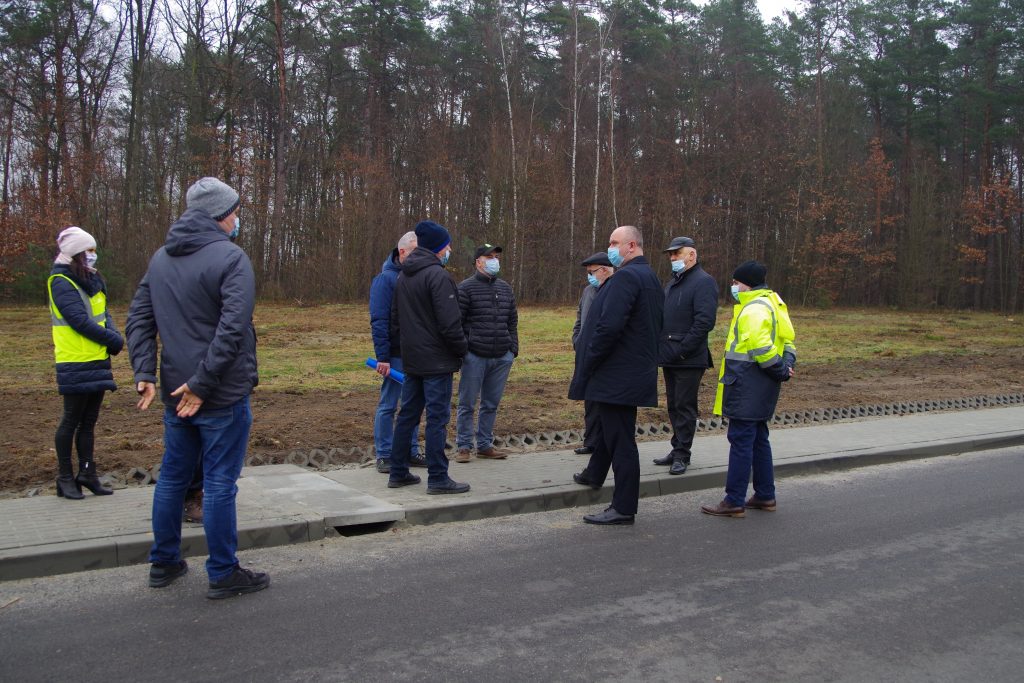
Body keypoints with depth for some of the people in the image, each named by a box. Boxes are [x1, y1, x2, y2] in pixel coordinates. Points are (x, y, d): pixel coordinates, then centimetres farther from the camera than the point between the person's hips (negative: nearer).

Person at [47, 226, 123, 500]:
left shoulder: (92, 279, 13)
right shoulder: (61, 283, -12)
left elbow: (103, 314, 12)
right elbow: (80, 321, -18)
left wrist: (113, 336, -9)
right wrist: (115, 341, -11)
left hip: (97, 362, 7)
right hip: (75, 365, -7)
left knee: (89, 421, 13)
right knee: (71, 421, 2)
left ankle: (87, 473, 20)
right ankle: (65, 478, 12)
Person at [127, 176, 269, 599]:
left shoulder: (161, 258, 11)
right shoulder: (230, 257, -14)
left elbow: (138, 318, 10)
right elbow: (232, 329, -23)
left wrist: (144, 372, 4)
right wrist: (202, 384, -19)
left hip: (176, 393, 7)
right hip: (223, 395, -7)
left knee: (173, 477, 18)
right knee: (219, 483, 1)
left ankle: (164, 562, 30)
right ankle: (223, 575, 11)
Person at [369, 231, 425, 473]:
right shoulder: (385, 279, -9)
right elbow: (378, 321, -13)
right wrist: (382, 357, -17)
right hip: (396, 354, -6)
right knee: (388, 405, 2)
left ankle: (411, 451, 22)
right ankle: (384, 456, 10)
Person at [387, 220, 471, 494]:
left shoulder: (404, 276, 13)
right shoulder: (438, 276, -16)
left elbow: (394, 318, 19)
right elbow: (449, 323, -20)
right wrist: (461, 349, -6)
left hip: (412, 359, 9)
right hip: (437, 361, -9)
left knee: (407, 415, 13)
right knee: (437, 418, -4)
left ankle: (398, 473, 20)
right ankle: (438, 478, 1)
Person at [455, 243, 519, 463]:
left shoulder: (505, 288, 13)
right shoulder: (466, 288, -4)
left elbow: (512, 321, 18)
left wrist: (514, 347, 11)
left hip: (502, 358, 5)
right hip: (475, 356, -5)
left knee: (491, 403, 11)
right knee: (467, 404, 2)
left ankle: (485, 445, 22)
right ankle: (464, 446, 12)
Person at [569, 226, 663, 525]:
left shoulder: (625, 277, -18)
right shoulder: (651, 278, 15)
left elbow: (609, 326, -28)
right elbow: (655, 328, 20)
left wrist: (585, 369, -18)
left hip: (616, 375, -10)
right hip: (635, 373, 10)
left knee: (620, 438, -4)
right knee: (606, 425, 27)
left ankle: (623, 508, 4)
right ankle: (594, 475, 48)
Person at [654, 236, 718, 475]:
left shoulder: (703, 282, -10)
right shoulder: (672, 283, 18)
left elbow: (705, 321, -19)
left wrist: (682, 350, -20)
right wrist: (661, 347, 8)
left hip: (689, 359, -8)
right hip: (669, 357, 9)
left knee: (684, 407, -2)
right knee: (673, 406, 14)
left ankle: (682, 455, 5)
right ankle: (677, 450, 24)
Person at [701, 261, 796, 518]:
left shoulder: (754, 308, -17)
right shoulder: (771, 302, 17)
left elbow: (761, 347, -25)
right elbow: (786, 340, 19)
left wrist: (781, 370, -13)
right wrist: (786, 366, 5)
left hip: (747, 385, -11)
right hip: (760, 386, 11)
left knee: (741, 440, -6)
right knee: (758, 438, 17)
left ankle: (734, 501, 0)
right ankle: (765, 496, 25)